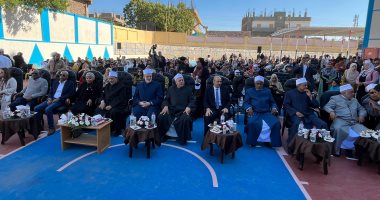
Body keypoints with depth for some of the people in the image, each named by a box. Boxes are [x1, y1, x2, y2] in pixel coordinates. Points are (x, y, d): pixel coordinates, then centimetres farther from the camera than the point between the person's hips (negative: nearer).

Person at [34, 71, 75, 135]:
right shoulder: (55, 82, 22)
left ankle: (52, 128, -18)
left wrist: (58, 99, -15)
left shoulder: (70, 83, 4)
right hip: (52, 99, 6)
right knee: (36, 108, -13)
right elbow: (51, 92, 18)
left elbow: (70, 94, -8)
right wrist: (50, 98, -4)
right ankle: (38, 127, -1)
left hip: (60, 101, -6)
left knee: (48, 109, -31)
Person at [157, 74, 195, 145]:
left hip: (183, 111, -2)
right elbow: (166, 99, 18)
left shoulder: (188, 90, 12)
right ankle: (162, 136, -2)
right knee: (161, 117, -24)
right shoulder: (171, 89, 19)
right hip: (171, 110, 2)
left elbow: (192, 101, 6)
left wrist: (189, 107, -14)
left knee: (185, 119, -36)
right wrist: (165, 106, -3)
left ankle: (183, 139, -15)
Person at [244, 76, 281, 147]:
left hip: (266, 113, 3)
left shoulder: (268, 91, 20)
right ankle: (252, 142, -15)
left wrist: (274, 108, -4)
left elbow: (272, 102, 18)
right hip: (255, 113, -2)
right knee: (251, 123, -34)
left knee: (276, 123, -24)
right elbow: (246, 102, 7)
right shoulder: (249, 91, 14)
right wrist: (249, 108, -14)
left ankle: (269, 141, -9)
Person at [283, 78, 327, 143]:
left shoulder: (307, 93, 19)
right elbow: (286, 105, 0)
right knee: (297, 124, -38)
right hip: (295, 114, -4)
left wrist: (310, 96, 0)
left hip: (308, 114, 4)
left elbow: (316, 106, 15)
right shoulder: (290, 93, 10)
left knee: (323, 124, -20)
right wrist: (296, 112, -14)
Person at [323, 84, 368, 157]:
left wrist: (362, 115, 9)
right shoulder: (335, 98, 11)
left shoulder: (354, 100, 29)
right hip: (341, 120, -5)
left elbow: (362, 109, 32)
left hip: (354, 122, 5)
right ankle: (336, 150, -22)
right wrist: (331, 111, -21)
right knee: (338, 129, -38)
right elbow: (327, 106, 1)